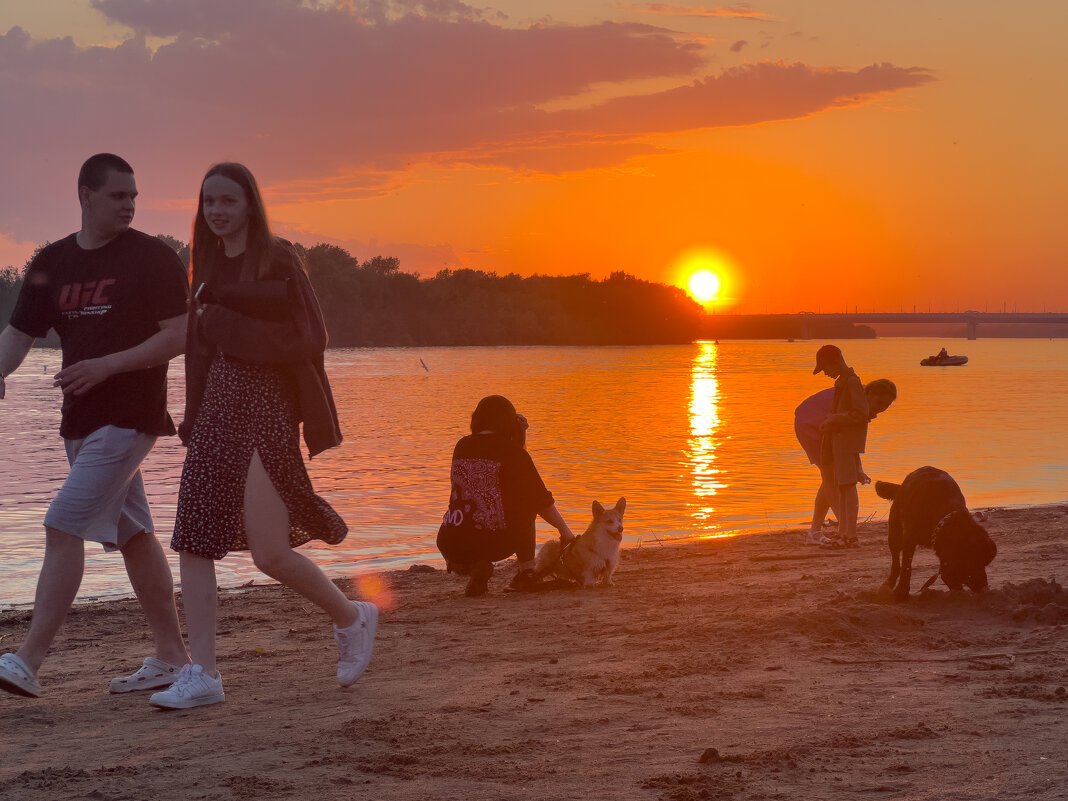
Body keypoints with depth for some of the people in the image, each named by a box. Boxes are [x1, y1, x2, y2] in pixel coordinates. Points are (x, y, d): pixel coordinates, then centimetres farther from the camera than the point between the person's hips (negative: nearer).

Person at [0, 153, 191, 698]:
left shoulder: (153, 259, -6)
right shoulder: (52, 264, 10)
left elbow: (177, 337, -10)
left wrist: (106, 365, -19)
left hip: (128, 418, -6)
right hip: (81, 421, 7)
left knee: (63, 528, -14)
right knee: (133, 536, 12)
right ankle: (171, 657, 21)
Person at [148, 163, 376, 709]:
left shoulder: (276, 259, -4)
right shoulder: (209, 268, 16)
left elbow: (309, 338, -10)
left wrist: (229, 326, -11)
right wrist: (192, 419, 13)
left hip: (265, 408, -7)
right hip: (217, 410, 7)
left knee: (270, 552, -10)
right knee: (193, 541, -2)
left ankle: (352, 618, 17)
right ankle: (202, 674, 4)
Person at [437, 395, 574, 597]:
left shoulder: (461, 447, 11)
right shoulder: (512, 452, -2)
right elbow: (541, 500, 4)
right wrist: (565, 531, 18)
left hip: (452, 547, 3)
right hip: (495, 544, -3)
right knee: (525, 502, 25)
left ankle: (472, 567, 8)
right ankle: (526, 571, 20)